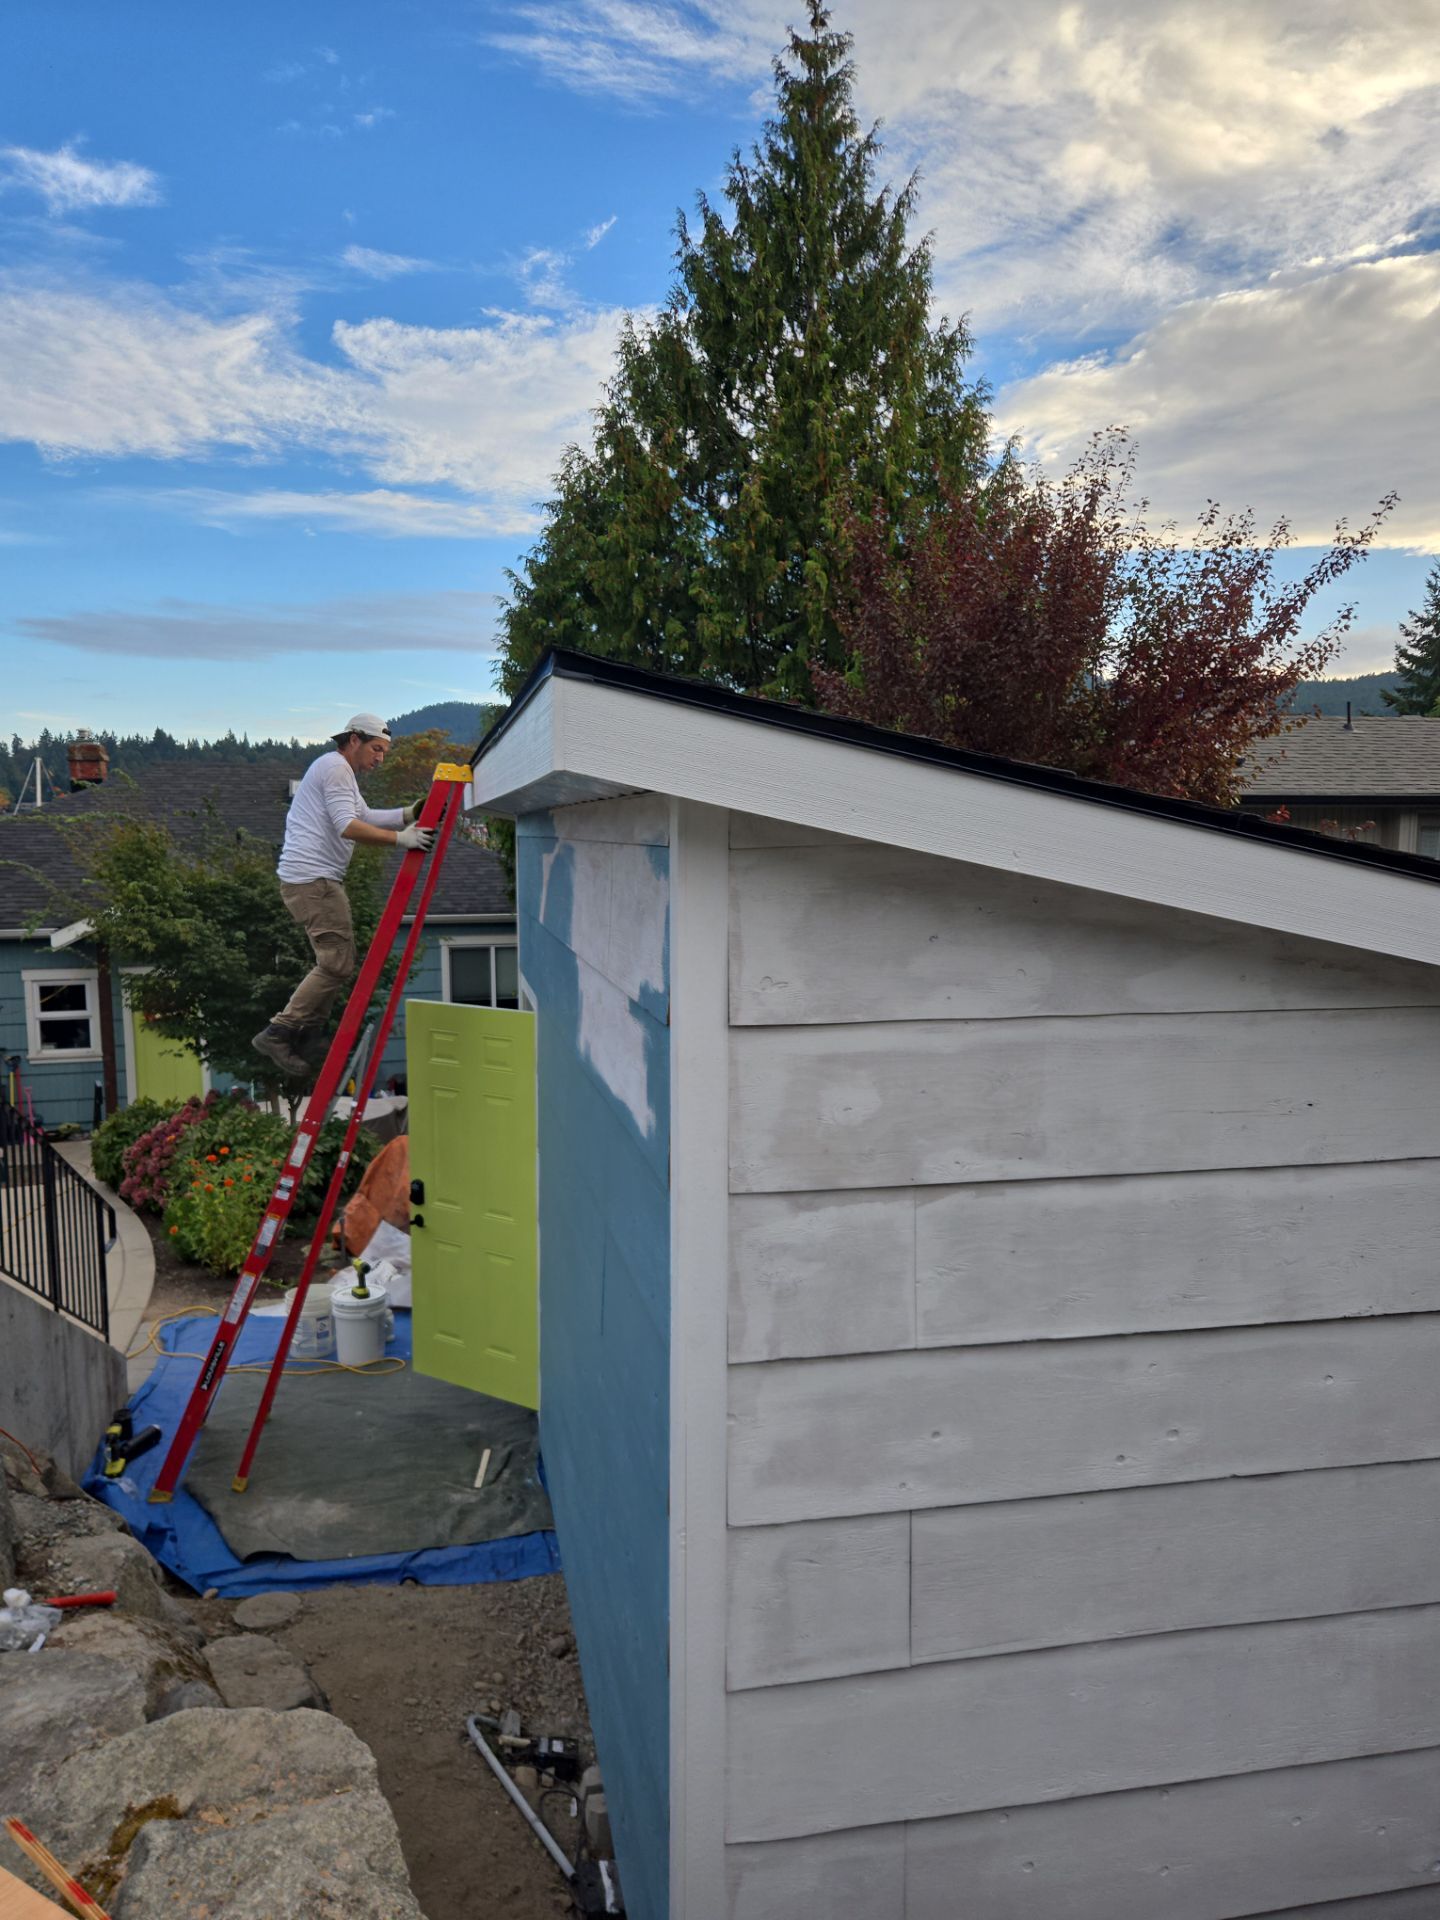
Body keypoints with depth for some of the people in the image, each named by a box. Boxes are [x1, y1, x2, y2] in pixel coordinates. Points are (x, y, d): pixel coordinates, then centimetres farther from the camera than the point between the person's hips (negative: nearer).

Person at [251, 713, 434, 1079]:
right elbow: (348, 827, -21)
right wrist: (400, 838, -26)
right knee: (338, 964, -12)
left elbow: (364, 817, 23)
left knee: (334, 962, 16)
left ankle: (304, 1037, 18)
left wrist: (404, 815, 9)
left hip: (312, 879, 11)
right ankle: (277, 1034, -10)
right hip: (313, 879, -11)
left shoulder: (340, 771, 25)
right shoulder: (336, 768, -9)